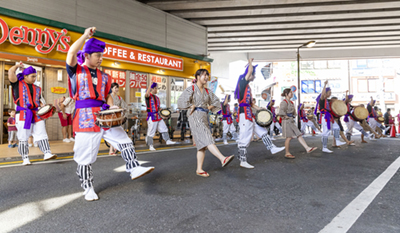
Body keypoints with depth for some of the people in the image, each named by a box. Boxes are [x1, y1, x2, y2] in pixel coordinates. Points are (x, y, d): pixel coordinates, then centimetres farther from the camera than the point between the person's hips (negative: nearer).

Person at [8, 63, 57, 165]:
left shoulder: (37, 88, 17)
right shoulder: (17, 84, 5)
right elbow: (11, 72, -8)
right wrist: (17, 66, 9)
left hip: (36, 115, 4)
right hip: (23, 115, -3)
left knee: (42, 134, -5)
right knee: (23, 138, 2)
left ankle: (47, 153, -8)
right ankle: (25, 158, 10)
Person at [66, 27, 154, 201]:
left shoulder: (103, 76, 16)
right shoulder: (76, 71, 2)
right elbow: (71, 53, -17)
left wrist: (112, 107, 2)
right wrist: (85, 36, -12)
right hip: (85, 117, -5)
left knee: (124, 140, -7)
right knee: (85, 156, 3)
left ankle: (134, 168, -1)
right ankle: (88, 189, 17)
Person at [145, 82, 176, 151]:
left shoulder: (156, 97, 17)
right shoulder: (149, 96, -7)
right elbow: (147, 94, -34)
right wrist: (151, 86, -35)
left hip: (158, 116, 8)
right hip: (151, 117, -8)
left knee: (164, 129, 11)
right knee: (151, 132, -1)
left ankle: (168, 140, 23)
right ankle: (150, 146, 9)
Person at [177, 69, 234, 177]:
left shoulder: (207, 91, 17)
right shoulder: (191, 89, -1)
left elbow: (216, 101, 26)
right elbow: (181, 100, -12)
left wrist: (209, 108, 11)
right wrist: (192, 107, -7)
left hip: (204, 117, 7)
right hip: (195, 117, -7)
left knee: (202, 144, 4)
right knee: (206, 139, -21)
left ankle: (199, 169, 8)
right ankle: (223, 159, -36)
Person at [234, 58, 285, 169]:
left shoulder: (248, 86, 19)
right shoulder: (242, 83, -7)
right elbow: (250, 70, -18)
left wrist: (260, 109, 15)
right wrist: (250, 62, 0)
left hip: (249, 114, 10)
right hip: (244, 114, -10)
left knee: (262, 130, 16)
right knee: (245, 137, -5)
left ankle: (272, 148, 29)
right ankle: (243, 161, 2)